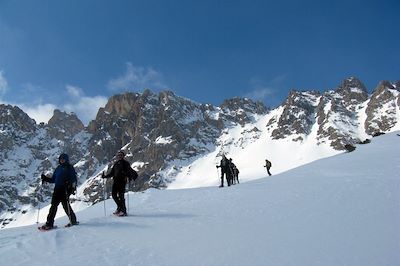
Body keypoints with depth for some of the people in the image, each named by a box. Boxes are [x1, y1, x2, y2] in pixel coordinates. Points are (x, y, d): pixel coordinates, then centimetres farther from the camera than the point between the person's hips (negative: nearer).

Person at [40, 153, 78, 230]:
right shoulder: (58, 168, 20)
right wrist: (45, 178, 7)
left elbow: (73, 179, -6)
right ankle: (49, 223, 3)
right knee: (53, 205, 1)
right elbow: (53, 179, 22)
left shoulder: (69, 168, 2)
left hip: (65, 190, -6)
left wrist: (72, 187, -22)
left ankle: (73, 220, 5)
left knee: (66, 205, -8)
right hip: (57, 189, 6)